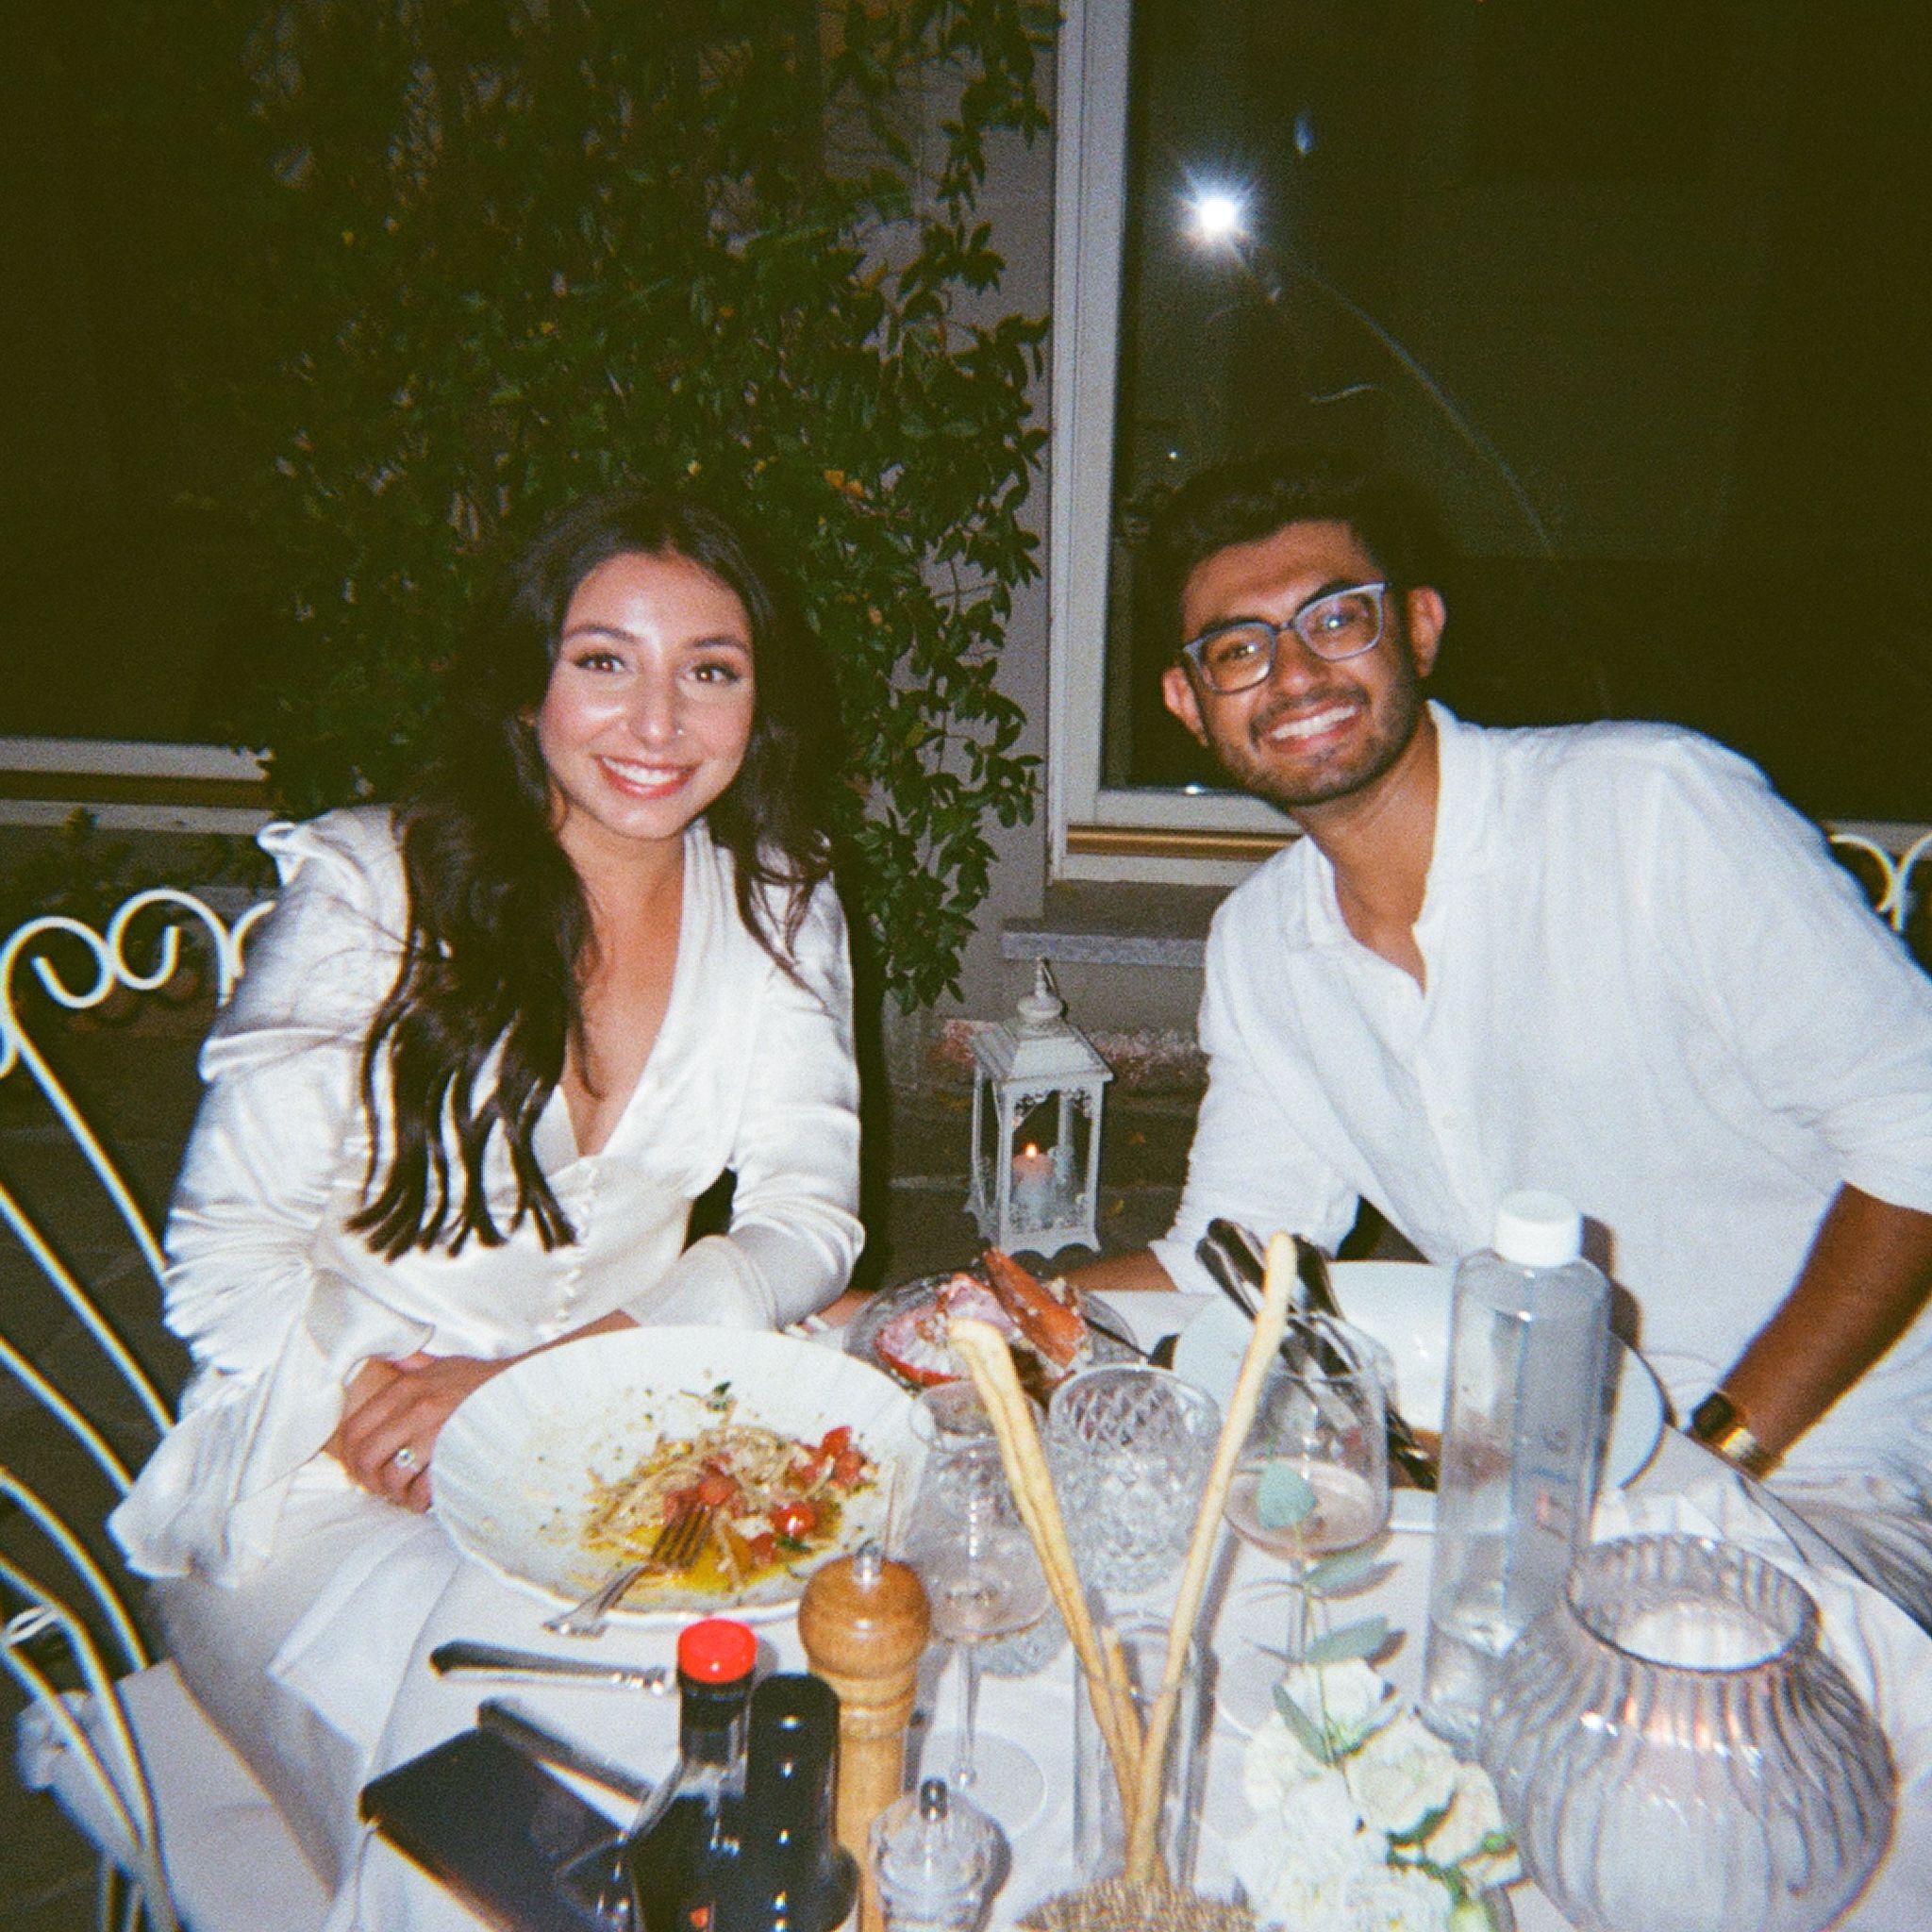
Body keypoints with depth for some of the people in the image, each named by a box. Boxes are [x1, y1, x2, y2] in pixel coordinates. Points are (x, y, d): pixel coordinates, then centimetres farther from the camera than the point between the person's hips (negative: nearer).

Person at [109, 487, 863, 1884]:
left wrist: (534, 1378, -17)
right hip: (332, 1475, -3)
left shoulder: (779, 907, 0)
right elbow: (231, 1258, -7)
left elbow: (805, 1222, -3)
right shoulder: (373, 892, -11)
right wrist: (393, 1412, -25)